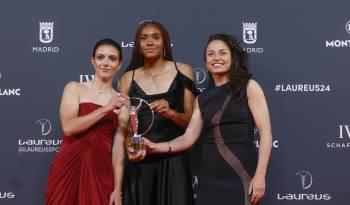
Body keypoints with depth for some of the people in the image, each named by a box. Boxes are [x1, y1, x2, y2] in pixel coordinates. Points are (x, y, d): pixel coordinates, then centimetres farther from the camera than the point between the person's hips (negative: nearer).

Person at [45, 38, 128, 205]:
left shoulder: (121, 102, 6)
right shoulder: (74, 88, 3)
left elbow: (118, 146, 1)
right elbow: (68, 127, -11)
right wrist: (104, 109, -16)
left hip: (100, 170, 1)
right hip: (69, 166, -1)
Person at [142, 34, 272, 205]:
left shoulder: (249, 87, -1)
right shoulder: (202, 98, 10)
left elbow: (265, 133, -6)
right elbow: (188, 138, 7)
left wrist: (260, 176, -14)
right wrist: (155, 147, -7)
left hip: (241, 174, -3)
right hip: (210, 176, 4)